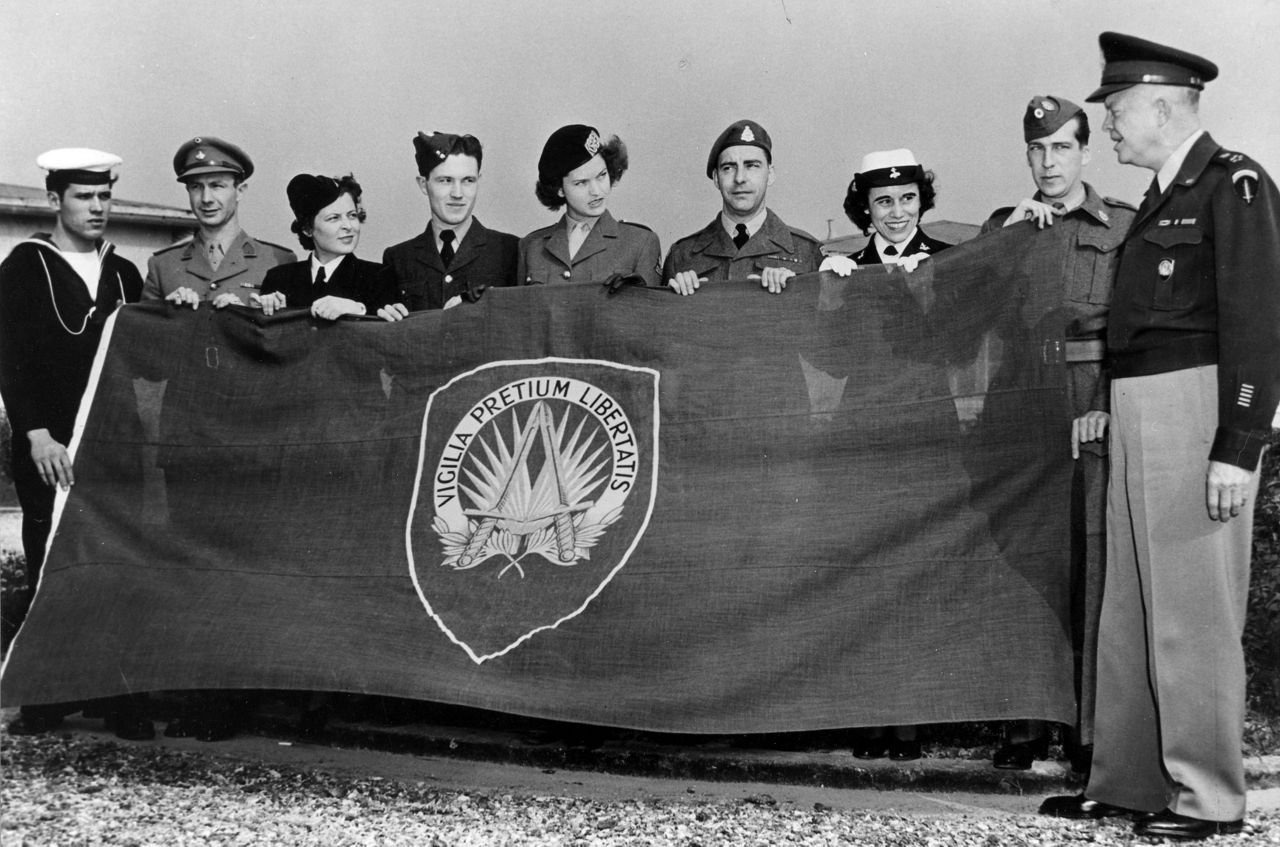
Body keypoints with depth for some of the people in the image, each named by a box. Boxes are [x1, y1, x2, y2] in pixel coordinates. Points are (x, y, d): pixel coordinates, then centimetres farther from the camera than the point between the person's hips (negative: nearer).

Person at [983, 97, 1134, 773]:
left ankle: (1091, 729, -1)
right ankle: (1025, 724, 7)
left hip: (1094, 416, -2)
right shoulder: (1001, 226, 16)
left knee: (1090, 566, -6)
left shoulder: (1125, 226, 7)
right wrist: (1011, 232, -3)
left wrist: (1115, 407, -9)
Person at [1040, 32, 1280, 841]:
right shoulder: (1163, 198, 17)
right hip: (1139, 414, 9)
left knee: (1193, 613, -4)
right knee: (1129, 609, 11)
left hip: (1197, 411, -9)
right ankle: (1128, 780, 19)